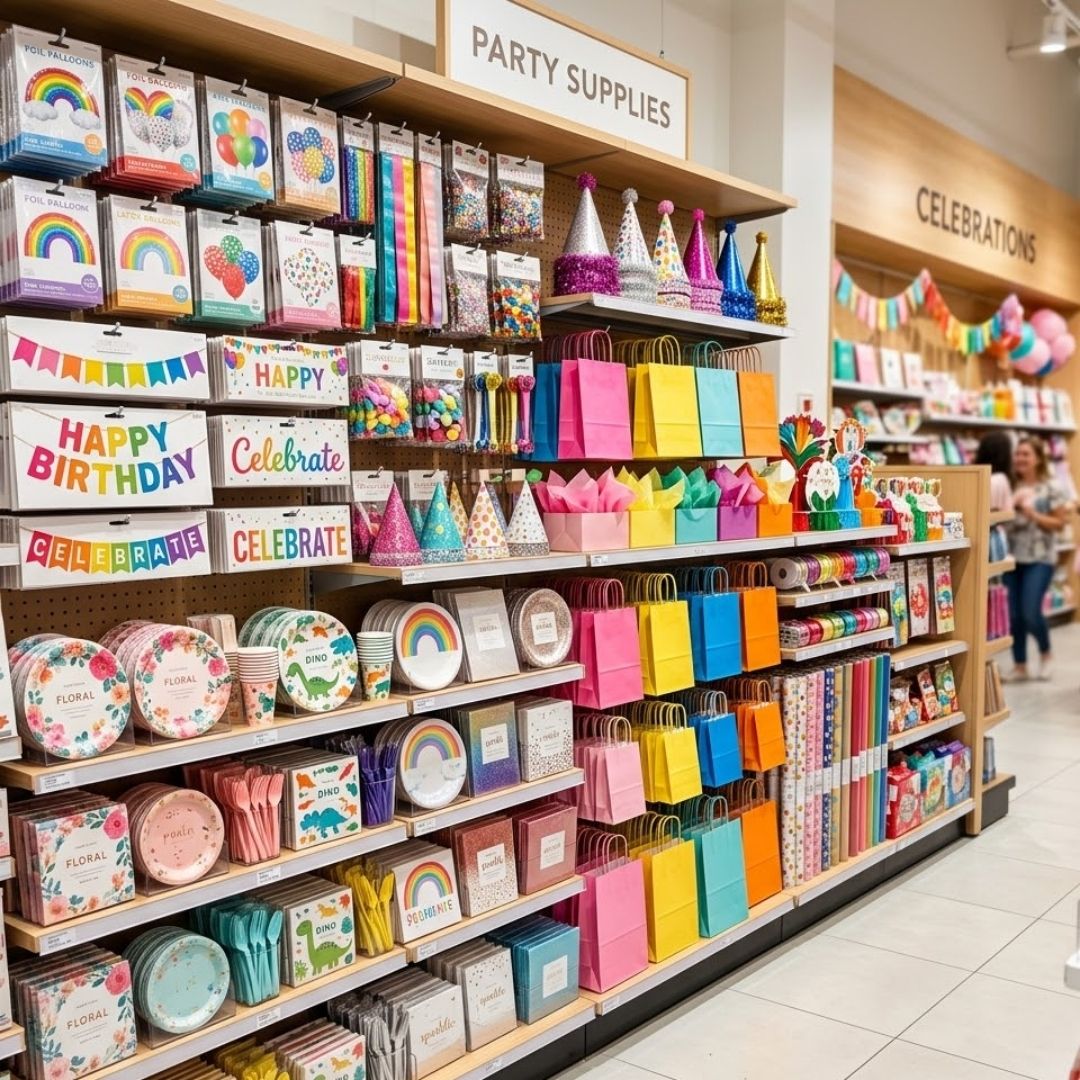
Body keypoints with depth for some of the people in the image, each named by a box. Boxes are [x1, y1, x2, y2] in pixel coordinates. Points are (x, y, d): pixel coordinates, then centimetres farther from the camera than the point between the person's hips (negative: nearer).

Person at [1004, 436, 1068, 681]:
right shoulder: (1010, 486, 6)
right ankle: (1019, 666, 16)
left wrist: (1031, 513, -15)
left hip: (1039, 559, -4)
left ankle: (1045, 653, 20)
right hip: (1012, 557, 4)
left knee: (1031, 613, -9)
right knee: (1013, 614, 3)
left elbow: (1059, 523, -4)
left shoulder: (1051, 489, -3)